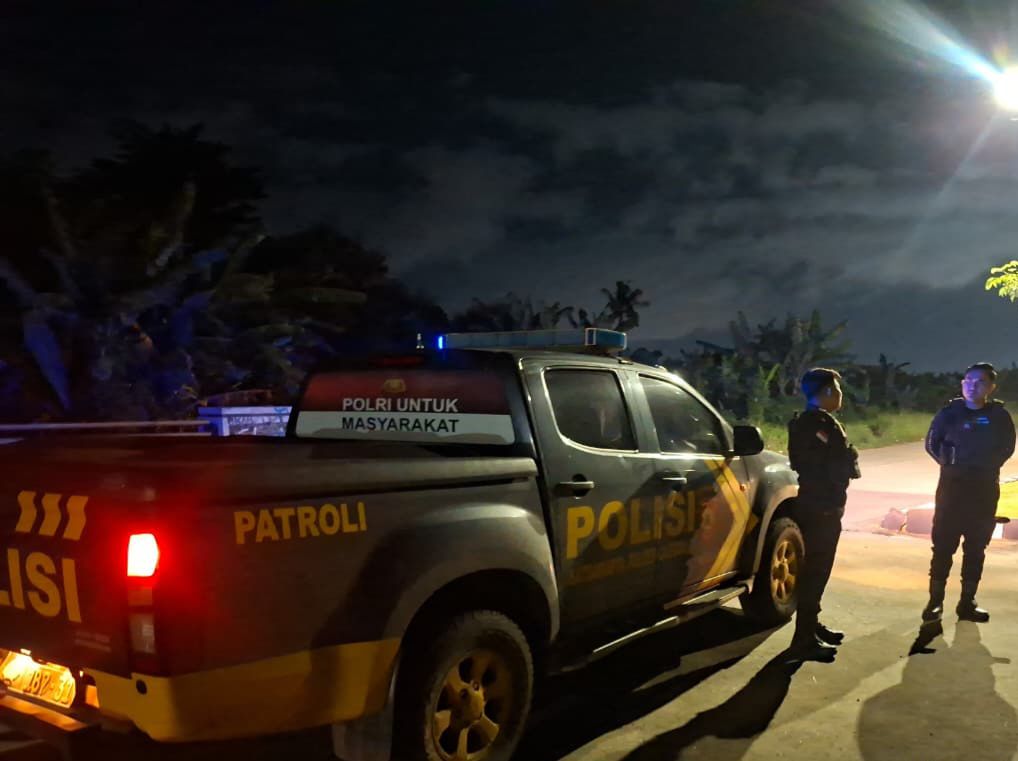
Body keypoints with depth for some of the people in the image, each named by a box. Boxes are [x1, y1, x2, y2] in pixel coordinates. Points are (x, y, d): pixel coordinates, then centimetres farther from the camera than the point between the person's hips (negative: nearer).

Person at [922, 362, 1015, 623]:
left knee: (976, 548, 8)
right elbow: (932, 443, 3)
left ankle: (967, 602, 18)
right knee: (943, 545, -2)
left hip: (985, 489, 2)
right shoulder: (950, 411, -4)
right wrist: (950, 463, -7)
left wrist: (987, 464, -3)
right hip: (952, 486, -2)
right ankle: (935, 601, 7)